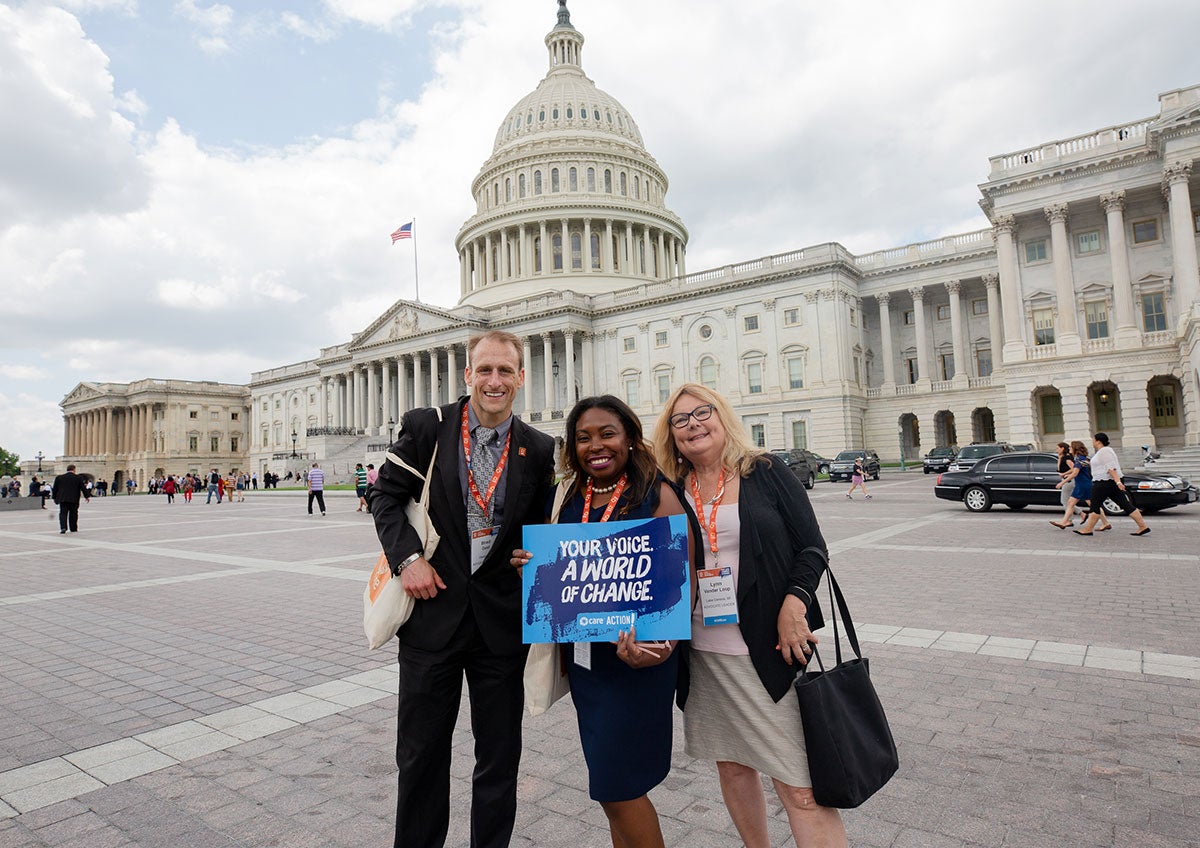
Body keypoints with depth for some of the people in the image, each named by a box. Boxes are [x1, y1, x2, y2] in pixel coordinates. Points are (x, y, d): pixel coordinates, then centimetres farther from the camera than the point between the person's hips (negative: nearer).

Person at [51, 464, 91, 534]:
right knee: (73, 514, 8)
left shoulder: (59, 477, 6)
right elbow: (83, 488, 0)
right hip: (74, 499, -1)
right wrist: (87, 496, 6)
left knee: (63, 513, 1)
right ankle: (73, 528, 13)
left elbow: (55, 489, 11)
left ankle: (63, 527, -16)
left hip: (62, 499, 1)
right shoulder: (78, 478, 0)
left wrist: (54, 497, 21)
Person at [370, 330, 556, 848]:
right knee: (421, 752, 15)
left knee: (500, 756, 15)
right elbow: (386, 496, 1)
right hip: (434, 611, -1)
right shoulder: (425, 428, -4)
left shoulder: (538, 450, 0)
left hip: (503, 622, 1)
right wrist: (408, 557, -11)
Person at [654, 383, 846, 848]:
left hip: (772, 650, -3)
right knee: (732, 767, 17)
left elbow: (812, 548, -1)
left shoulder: (765, 472, -1)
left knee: (801, 788, -3)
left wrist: (794, 604, -15)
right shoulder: (673, 492, 5)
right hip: (705, 655, 4)